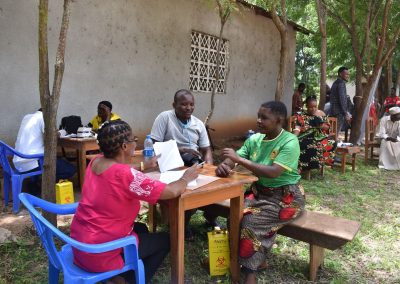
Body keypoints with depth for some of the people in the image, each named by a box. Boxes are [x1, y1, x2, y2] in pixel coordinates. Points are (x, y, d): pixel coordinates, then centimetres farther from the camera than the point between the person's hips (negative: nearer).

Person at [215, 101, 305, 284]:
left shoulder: (290, 142, -18)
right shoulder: (254, 139, 1)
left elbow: (273, 172, -30)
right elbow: (233, 158, -1)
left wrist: (239, 159, -31)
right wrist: (224, 165, -26)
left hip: (285, 197, -6)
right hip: (259, 191, 6)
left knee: (251, 221, -24)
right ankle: (257, 259, 5)